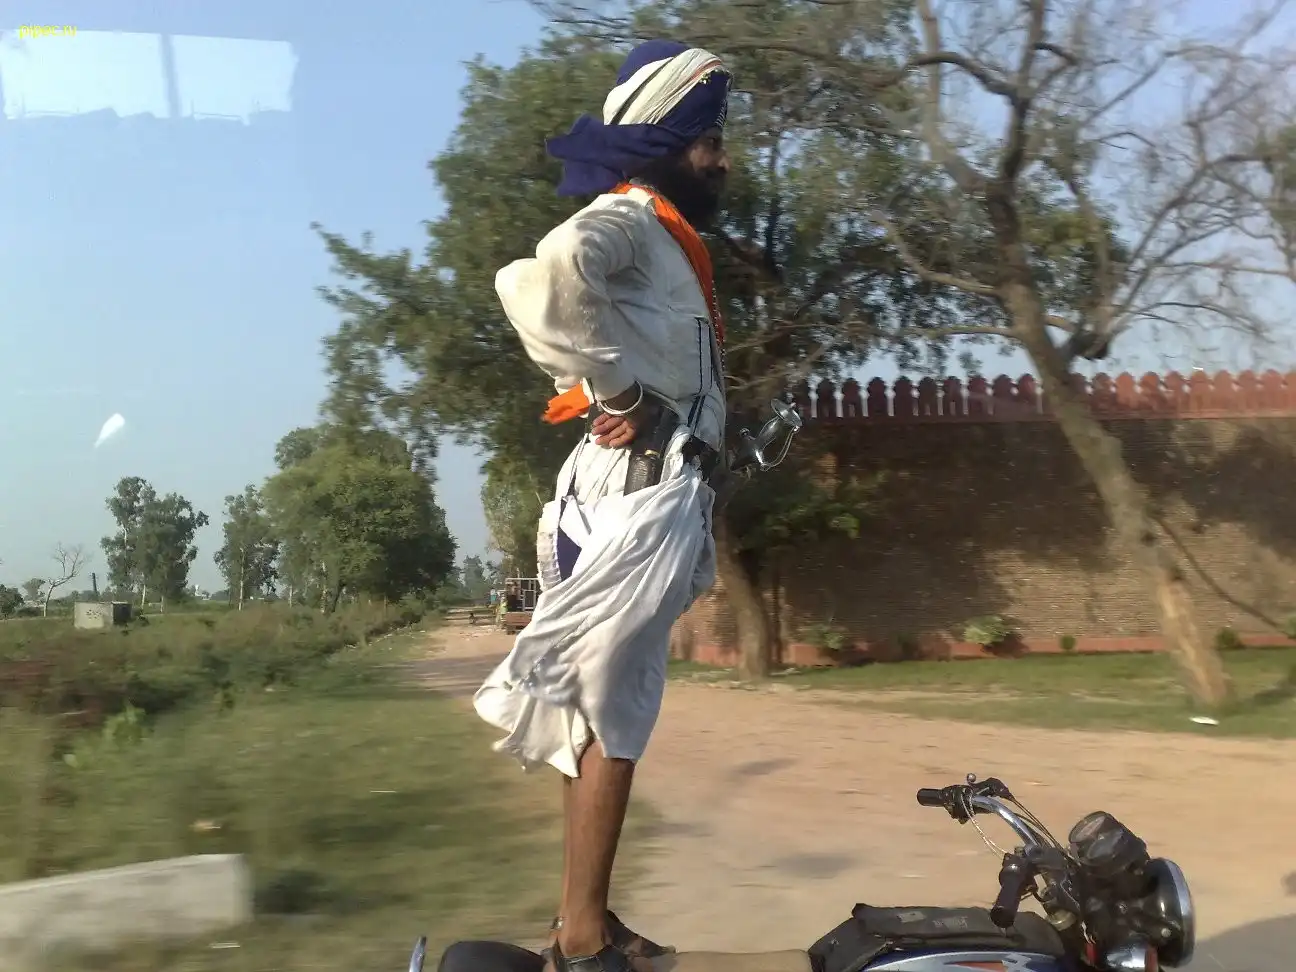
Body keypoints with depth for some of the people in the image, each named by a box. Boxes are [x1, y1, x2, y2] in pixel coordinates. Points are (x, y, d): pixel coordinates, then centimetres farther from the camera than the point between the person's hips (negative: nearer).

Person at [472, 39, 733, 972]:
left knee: (612, 713, 12)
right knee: (610, 712, -6)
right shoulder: (625, 218, -7)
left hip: (659, 495, 10)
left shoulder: (663, 241, 24)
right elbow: (539, 283, -29)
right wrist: (616, 393, -21)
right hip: (639, 490, -10)